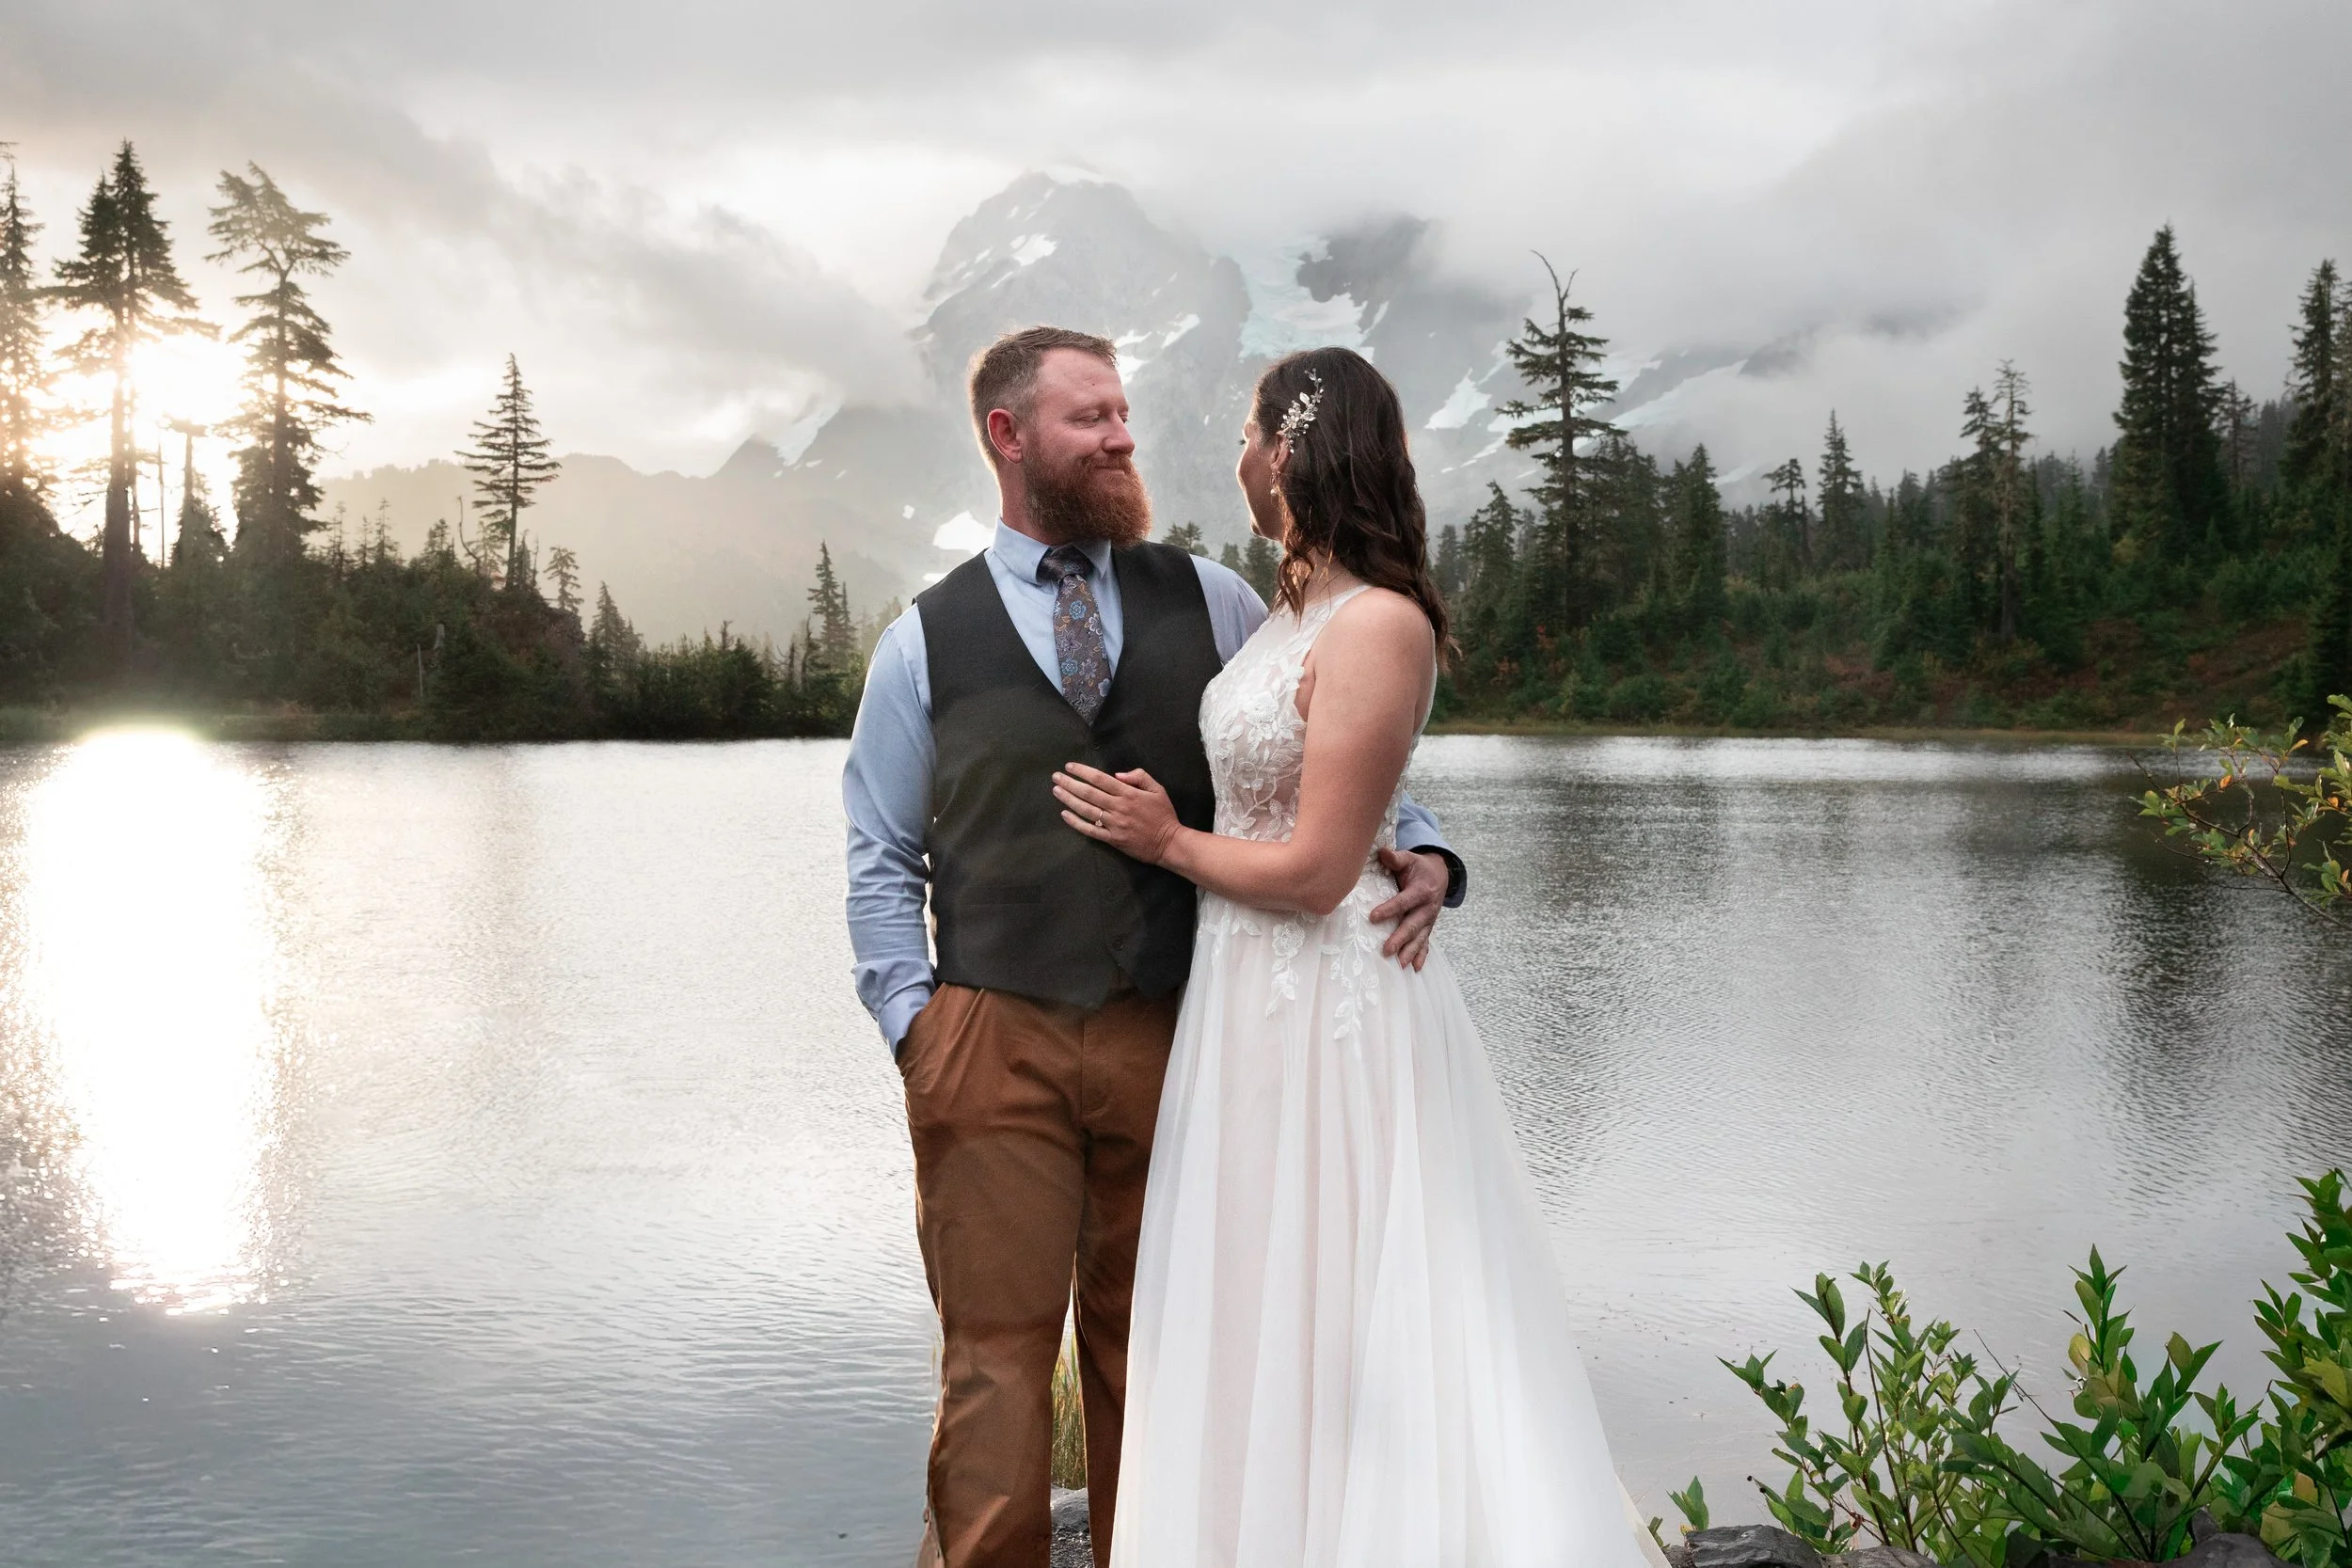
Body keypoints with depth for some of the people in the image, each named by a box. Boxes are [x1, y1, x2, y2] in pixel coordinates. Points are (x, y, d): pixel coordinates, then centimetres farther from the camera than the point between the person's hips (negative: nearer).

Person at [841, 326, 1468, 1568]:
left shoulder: (1210, 603, 9)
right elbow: (883, 858, 8)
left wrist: (1419, 848, -11)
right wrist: (914, 1022, -3)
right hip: (994, 1044, -1)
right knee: (997, 1351, 2)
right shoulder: (926, 641, 6)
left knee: (1146, 1349, 12)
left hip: (1170, 1039, 2)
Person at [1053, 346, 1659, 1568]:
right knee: (1261, 1316, 17)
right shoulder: (1293, 610, 8)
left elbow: (1314, 869, -20)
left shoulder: (1377, 625, -19)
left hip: (1325, 1006, -9)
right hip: (1252, 994, 9)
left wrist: (1168, 840, -7)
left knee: (1323, 1325, 2)